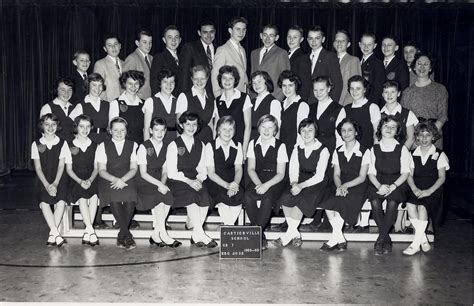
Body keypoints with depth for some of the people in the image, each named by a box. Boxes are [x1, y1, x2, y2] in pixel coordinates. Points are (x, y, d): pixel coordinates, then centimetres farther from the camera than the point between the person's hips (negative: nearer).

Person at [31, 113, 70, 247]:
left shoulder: (62, 143, 6)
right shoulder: (36, 144, 7)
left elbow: (61, 166, 1)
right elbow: (38, 168, 2)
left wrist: (55, 184, -13)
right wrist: (47, 185, -11)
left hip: (59, 180, 0)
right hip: (43, 181, 1)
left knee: (61, 202, -27)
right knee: (44, 203, -26)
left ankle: (52, 235, -20)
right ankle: (56, 234, -26)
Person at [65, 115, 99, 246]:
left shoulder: (95, 146, 12)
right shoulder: (70, 145, 7)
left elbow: (96, 168, 8)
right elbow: (69, 169, 3)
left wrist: (90, 180, -13)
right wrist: (80, 181, -14)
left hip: (91, 180, 1)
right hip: (75, 181, -1)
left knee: (94, 195, -32)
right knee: (82, 197, -32)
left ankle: (87, 232, -26)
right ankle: (91, 231, -29)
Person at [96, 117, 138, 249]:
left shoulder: (133, 146, 15)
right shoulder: (103, 146, 13)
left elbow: (134, 169, 5)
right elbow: (101, 171, 4)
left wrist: (122, 180, -15)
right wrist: (115, 179, -17)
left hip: (127, 180, 0)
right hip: (108, 181, 0)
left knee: (130, 197, -34)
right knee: (114, 198, -35)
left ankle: (121, 236, -19)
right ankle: (128, 236, -26)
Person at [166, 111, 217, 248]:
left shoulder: (200, 145, 15)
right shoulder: (174, 145, 1)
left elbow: (202, 170, 14)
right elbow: (171, 173, -6)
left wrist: (199, 179, -9)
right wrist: (188, 181, -19)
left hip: (195, 181, 4)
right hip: (177, 182, -3)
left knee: (205, 197, -28)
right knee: (191, 196, -33)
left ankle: (196, 235, -18)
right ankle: (201, 235, -28)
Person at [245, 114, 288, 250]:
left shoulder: (280, 146, 1)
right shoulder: (253, 144, 11)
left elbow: (280, 174, -3)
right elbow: (251, 169, 4)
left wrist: (266, 185, -20)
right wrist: (259, 184, -15)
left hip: (274, 182, -2)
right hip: (257, 180, 2)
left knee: (267, 197, -34)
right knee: (248, 196, -29)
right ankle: (261, 236, -19)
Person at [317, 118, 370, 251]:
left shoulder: (364, 151, 1)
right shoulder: (338, 151, 15)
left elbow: (362, 177, -5)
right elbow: (336, 174, 8)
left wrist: (345, 186, -19)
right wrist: (339, 187, -14)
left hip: (357, 186, -4)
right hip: (341, 186, 4)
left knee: (340, 202, -33)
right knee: (327, 204, -26)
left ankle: (334, 238, -23)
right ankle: (340, 240, -21)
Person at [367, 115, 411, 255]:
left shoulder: (402, 149, 7)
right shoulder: (374, 149, 12)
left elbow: (405, 173, 0)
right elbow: (371, 173, 6)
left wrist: (392, 186, -16)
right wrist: (379, 186, -14)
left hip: (397, 184, -1)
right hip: (378, 184, 1)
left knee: (392, 201, -33)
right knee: (375, 201, -30)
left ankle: (380, 240, -24)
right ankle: (386, 240, -19)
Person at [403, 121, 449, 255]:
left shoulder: (439, 155, 7)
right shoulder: (413, 155, 14)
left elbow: (442, 177, 0)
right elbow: (409, 175, 7)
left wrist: (429, 191, -16)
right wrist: (415, 189, -13)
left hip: (433, 190, -2)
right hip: (416, 190, 2)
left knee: (422, 207, -32)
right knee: (410, 205, -30)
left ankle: (416, 243, -25)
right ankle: (424, 241, -20)